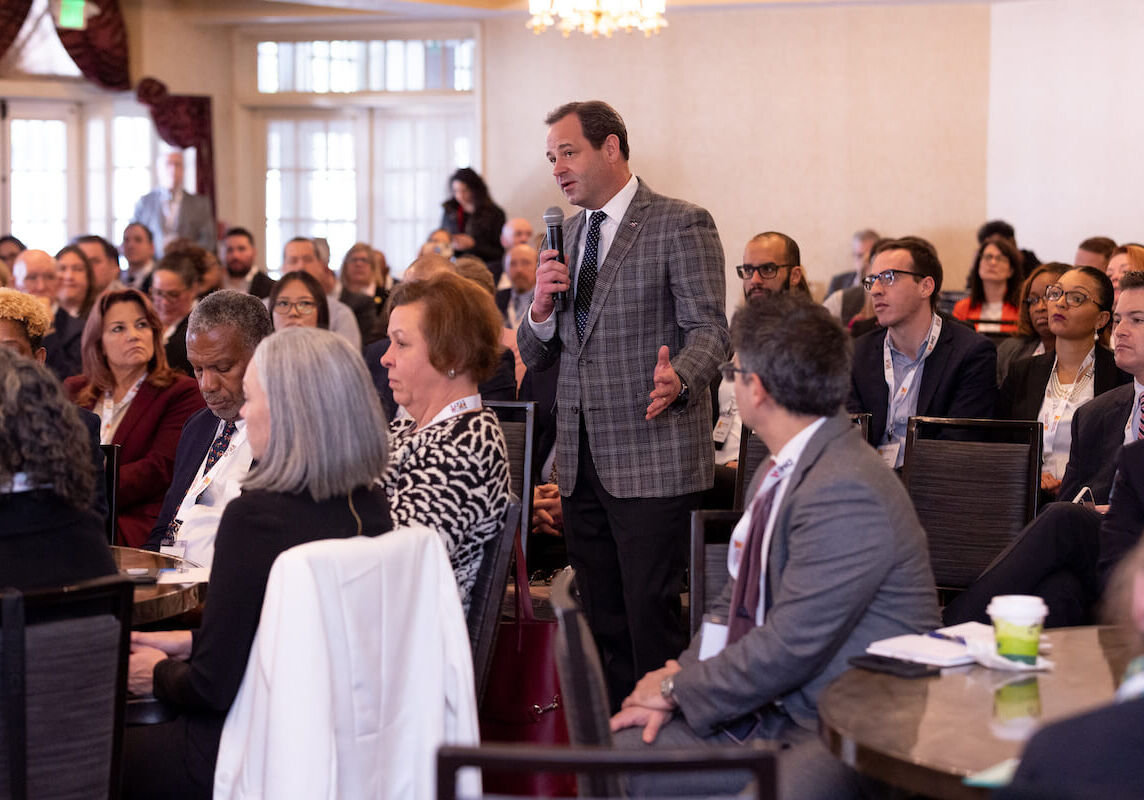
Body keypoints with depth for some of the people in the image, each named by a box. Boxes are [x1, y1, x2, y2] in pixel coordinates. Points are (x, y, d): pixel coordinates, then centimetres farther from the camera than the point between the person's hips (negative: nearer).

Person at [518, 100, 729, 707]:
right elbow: (536, 356, 18)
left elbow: (708, 328, -11)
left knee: (650, 617, -5)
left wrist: (678, 378, -32)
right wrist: (542, 308, -4)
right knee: (601, 621, 11)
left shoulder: (681, 225, -5)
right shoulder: (565, 235, 17)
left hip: (651, 460, -7)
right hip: (582, 462, 7)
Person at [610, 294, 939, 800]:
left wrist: (680, 688, -8)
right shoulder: (774, 476, 12)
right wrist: (676, 685, 1)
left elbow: (790, 647, -22)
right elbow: (736, 603, 18)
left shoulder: (846, 493, -21)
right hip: (768, 709, 9)